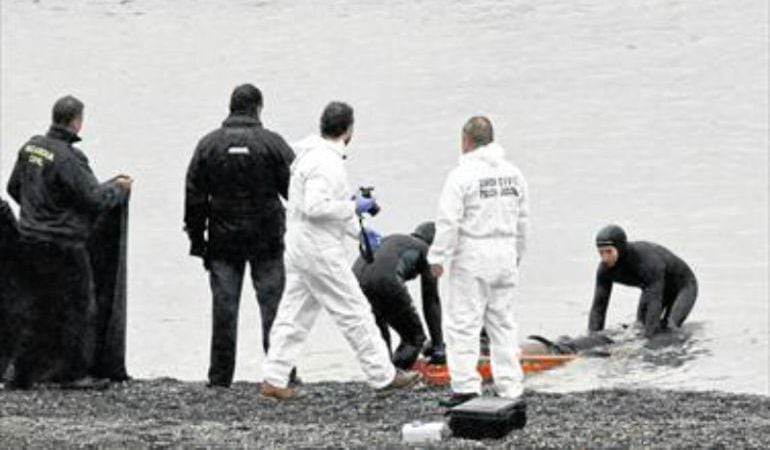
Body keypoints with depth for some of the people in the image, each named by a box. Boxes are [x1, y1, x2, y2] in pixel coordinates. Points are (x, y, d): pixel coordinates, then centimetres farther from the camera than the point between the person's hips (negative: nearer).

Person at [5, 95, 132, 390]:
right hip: (63, 245, -8)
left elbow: (14, 188, 16)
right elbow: (95, 198, -17)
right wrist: (118, 188, 2)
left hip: (29, 241, 8)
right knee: (78, 310, 4)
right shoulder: (68, 158, -19)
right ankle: (74, 375, 7)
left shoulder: (31, 148, 5)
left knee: (35, 310, 14)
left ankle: (21, 376, 14)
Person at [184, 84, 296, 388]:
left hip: (222, 240, 2)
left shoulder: (208, 144, 2)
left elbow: (194, 196, 3)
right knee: (273, 304, 3)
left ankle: (220, 377, 5)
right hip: (266, 238, -2)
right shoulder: (272, 143, -5)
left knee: (224, 306, 4)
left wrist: (196, 238, 8)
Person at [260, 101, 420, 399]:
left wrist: (358, 231, 23)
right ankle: (383, 377, 6)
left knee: (294, 314, 10)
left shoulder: (312, 156, 14)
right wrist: (353, 207, -16)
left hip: (300, 250, 10)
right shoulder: (325, 162, -19)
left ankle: (273, 380, 8)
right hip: (320, 252, -10)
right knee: (355, 313, -1)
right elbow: (315, 206, -27)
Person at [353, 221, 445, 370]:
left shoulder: (391, 239, 39)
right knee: (415, 338, 12)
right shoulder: (425, 251, 22)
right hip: (385, 281, -6)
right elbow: (431, 302, 20)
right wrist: (438, 346, 23)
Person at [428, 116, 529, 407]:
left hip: (473, 256, -6)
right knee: (503, 322, 12)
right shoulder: (512, 173, 8)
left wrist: (437, 257, -8)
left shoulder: (462, 175, -12)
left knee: (463, 322, -2)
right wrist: (517, 252, 26)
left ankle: (466, 386, -9)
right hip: (505, 256, 6)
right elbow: (522, 218, 15)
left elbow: (448, 222, -15)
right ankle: (510, 387, 13)